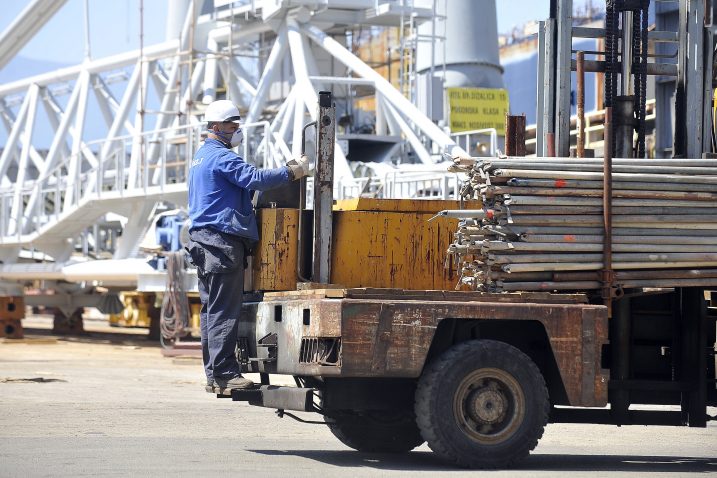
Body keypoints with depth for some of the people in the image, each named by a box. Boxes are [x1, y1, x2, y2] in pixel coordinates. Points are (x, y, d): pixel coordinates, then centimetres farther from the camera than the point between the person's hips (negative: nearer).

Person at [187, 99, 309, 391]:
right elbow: (255, 178, -23)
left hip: (203, 241, 10)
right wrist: (293, 172, -17)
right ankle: (224, 372, -14)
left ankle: (214, 373, 12)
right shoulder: (221, 157, -11)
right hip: (222, 240, -10)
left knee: (211, 309, 10)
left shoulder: (201, 156, 22)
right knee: (224, 310, -11)